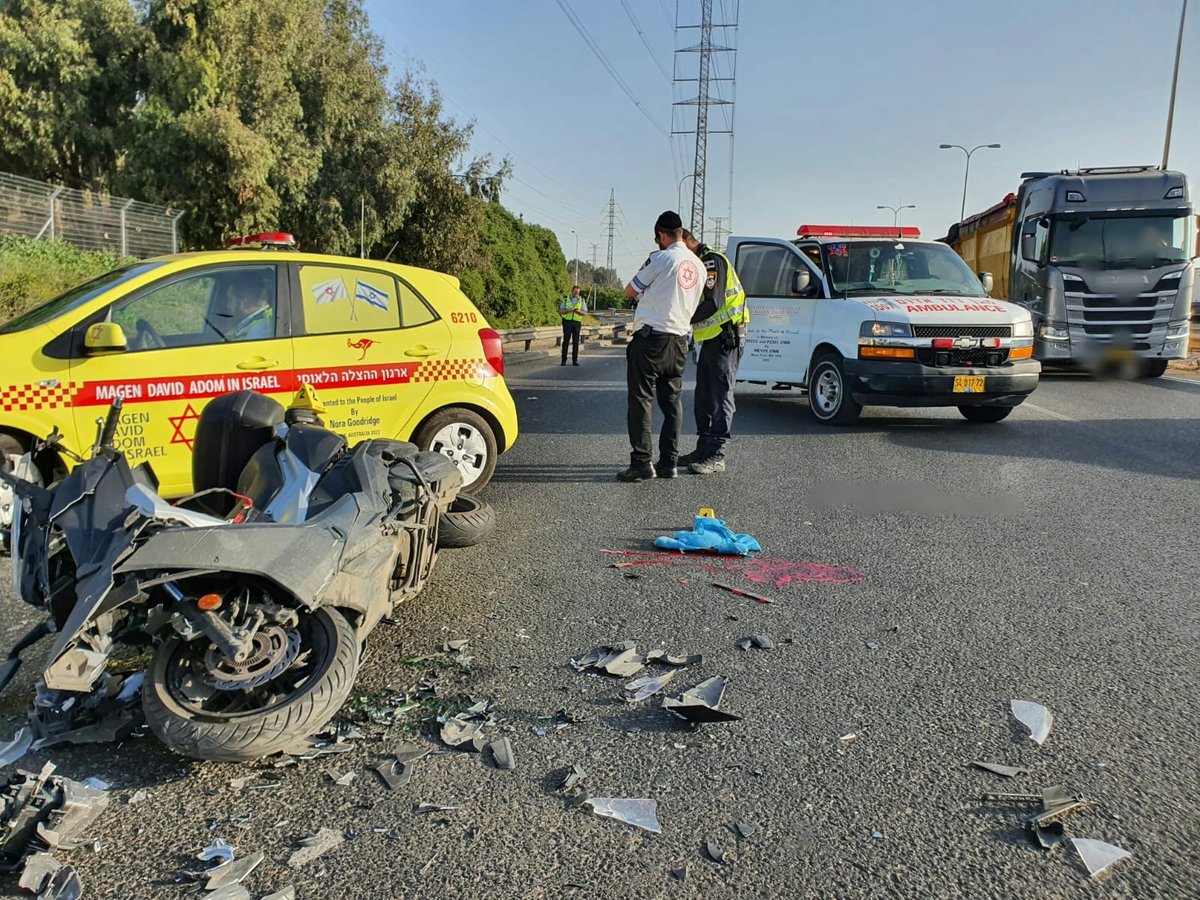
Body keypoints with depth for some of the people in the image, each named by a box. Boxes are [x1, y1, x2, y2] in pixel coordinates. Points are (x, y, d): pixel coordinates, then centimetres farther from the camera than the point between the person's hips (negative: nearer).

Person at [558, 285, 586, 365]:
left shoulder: (582, 301, 7)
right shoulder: (566, 300, 7)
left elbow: (584, 313, -1)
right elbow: (560, 311, 3)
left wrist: (578, 311, -22)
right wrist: (568, 311, -17)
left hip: (577, 322, 1)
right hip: (567, 322, -1)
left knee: (575, 342, 1)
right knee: (566, 341, -4)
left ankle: (575, 360, 6)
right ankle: (564, 360, -2)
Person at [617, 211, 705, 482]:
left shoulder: (660, 258, -9)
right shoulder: (698, 266, 12)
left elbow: (630, 292, -1)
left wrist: (642, 292, 20)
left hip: (651, 337, -7)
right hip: (679, 340, 7)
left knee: (640, 399, -3)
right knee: (672, 402, 11)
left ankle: (642, 462, -7)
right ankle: (668, 462, 12)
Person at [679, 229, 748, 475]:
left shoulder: (712, 260, -13)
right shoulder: (698, 264, 19)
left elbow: (712, 304, -23)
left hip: (726, 336, -10)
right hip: (712, 338, 10)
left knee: (720, 397, -9)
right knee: (703, 397, 12)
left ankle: (716, 456, -8)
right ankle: (703, 449, 20)